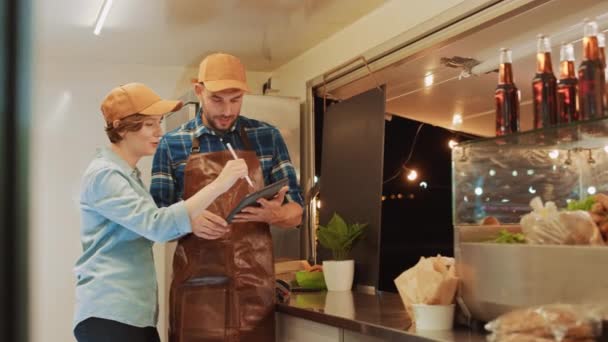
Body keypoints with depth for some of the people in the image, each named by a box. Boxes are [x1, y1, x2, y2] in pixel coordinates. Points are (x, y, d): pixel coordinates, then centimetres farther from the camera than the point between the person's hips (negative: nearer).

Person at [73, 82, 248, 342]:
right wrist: (218, 185, -29)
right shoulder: (103, 174, -14)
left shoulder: (129, 173, 16)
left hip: (137, 311, 9)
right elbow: (156, 225, -26)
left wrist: (189, 223, -3)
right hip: (109, 313, -9)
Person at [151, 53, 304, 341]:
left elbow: (295, 213, 7)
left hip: (254, 288, 1)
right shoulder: (172, 144, 3)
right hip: (195, 290, -1)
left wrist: (274, 214, -15)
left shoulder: (268, 137, 5)